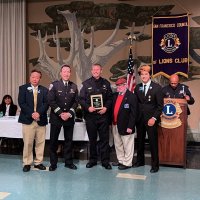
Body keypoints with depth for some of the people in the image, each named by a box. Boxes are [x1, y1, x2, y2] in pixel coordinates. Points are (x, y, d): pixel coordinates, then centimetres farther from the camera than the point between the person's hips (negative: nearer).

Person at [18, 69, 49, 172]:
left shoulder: (44, 90, 11)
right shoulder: (23, 88, 6)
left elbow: (46, 104, 1)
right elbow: (21, 103, -4)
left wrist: (38, 113, -16)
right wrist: (32, 114, -14)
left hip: (41, 120, 2)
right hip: (28, 120, -2)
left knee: (40, 142, 5)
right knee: (28, 143, 0)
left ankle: (38, 162, 17)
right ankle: (27, 163, 12)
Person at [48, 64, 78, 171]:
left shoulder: (74, 86, 7)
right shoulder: (54, 85, -2)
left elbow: (76, 101, 4)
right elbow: (51, 101, -8)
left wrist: (69, 113, -10)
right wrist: (60, 113, -14)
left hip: (69, 117, 3)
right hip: (56, 117, -2)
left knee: (69, 140, 8)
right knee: (53, 141, 2)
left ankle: (68, 162, 19)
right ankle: (53, 163, 12)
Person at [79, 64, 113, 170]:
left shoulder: (106, 83, 8)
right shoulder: (86, 83, 5)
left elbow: (110, 98, 6)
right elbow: (81, 99, 1)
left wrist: (106, 107, -9)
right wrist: (88, 107, -14)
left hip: (103, 115, 0)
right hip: (90, 115, 0)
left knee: (104, 139, 2)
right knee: (92, 139, 10)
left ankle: (105, 161, 11)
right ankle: (92, 160, 22)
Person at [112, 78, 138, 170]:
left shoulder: (131, 96, -12)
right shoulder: (115, 95, 10)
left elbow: (133, 113, -16)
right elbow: (113, 109, 12)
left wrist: (130, 126, -19)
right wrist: (112, 122, 6)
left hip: (125, 126, -7)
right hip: (115, 125, 7)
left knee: (127, 146, 5)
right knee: (118, 145, 18)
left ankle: (127, 163, 16)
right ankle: (120, 161, 31)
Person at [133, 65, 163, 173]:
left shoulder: (157, 87, -4)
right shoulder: (137, 87, 8)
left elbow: (160, 105, -6)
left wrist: (154, 118, -12)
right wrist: (135, 117, 0)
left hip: (151, 119, -4)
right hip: (139, 119, 4)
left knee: (153, 142, 1)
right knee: (140, 141, 13)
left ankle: (155, 164, 13)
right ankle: (140, 160, 29)